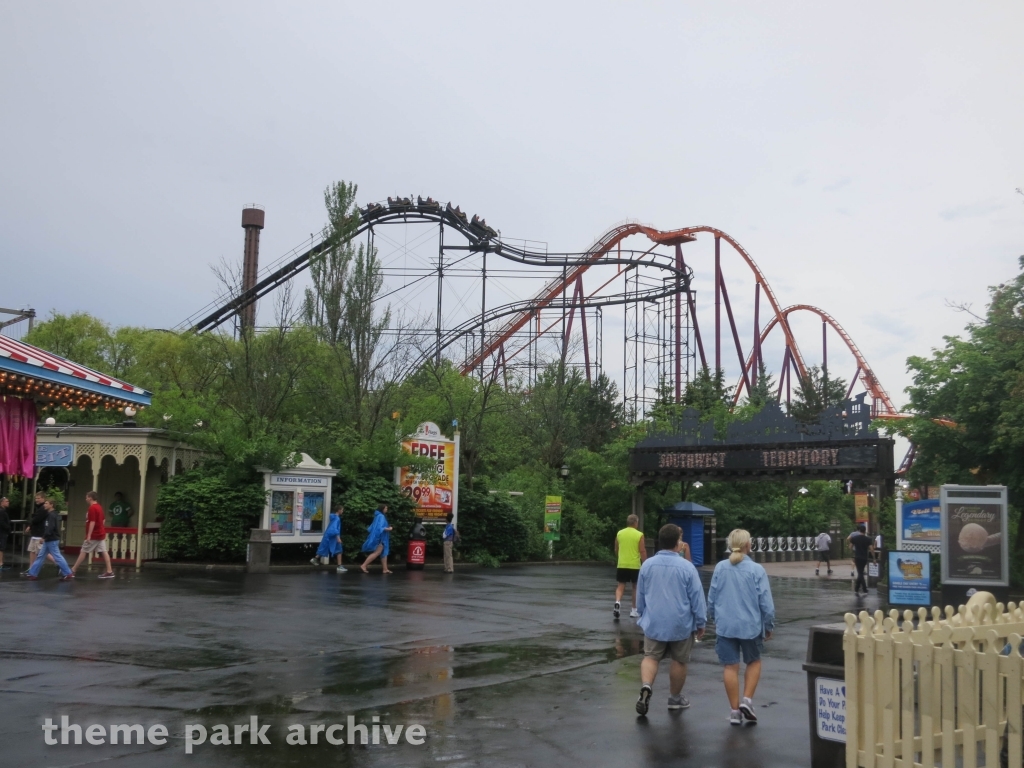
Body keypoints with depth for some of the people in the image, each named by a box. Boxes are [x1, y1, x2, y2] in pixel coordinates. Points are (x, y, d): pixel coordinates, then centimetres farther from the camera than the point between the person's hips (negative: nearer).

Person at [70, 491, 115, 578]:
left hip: (94, 535, -9)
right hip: (100, 534, 9)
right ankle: (109, 571, -1)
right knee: (103, 552, 3)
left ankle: (73, 570, 9)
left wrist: (89, 535, -22)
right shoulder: (99, 507, 13)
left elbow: (92, 522, -22)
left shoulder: (92, 508, -16)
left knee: (83, 552, 1)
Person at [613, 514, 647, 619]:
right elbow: (642, 551, -9)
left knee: (620, 586, 6)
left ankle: (617, 603, -19)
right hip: (635, 565, -2)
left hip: (621, 565, 2)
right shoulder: (639, 535, -7)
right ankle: (634, 610, 17)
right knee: (636, 587, 13)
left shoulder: (619, 533, 4)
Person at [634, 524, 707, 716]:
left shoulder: (647, 565, -2)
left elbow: (640, 595, 8)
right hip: (681, 624, -2)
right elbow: (697, 597, -9)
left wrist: (643, 615, 23)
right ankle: (675, 698, 25)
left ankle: (646, 687, -16)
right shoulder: (686, 567, -13)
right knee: (679, 661, 13)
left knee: (651, 657, 9)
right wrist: (700, 623, 3)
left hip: (654, 622, 2)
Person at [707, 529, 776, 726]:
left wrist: (713, 618, 21)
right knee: (754, 662, 20)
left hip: (725, 625, 2)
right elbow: (766, 602, -8)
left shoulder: (720, 568, -3)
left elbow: (711, 597, 5)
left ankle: (734, 710, 14)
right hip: (750, 625, -2)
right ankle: (747, 700, 6)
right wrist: (769, 626, 6)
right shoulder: (756, 570, -11)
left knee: (730, 666, 9)